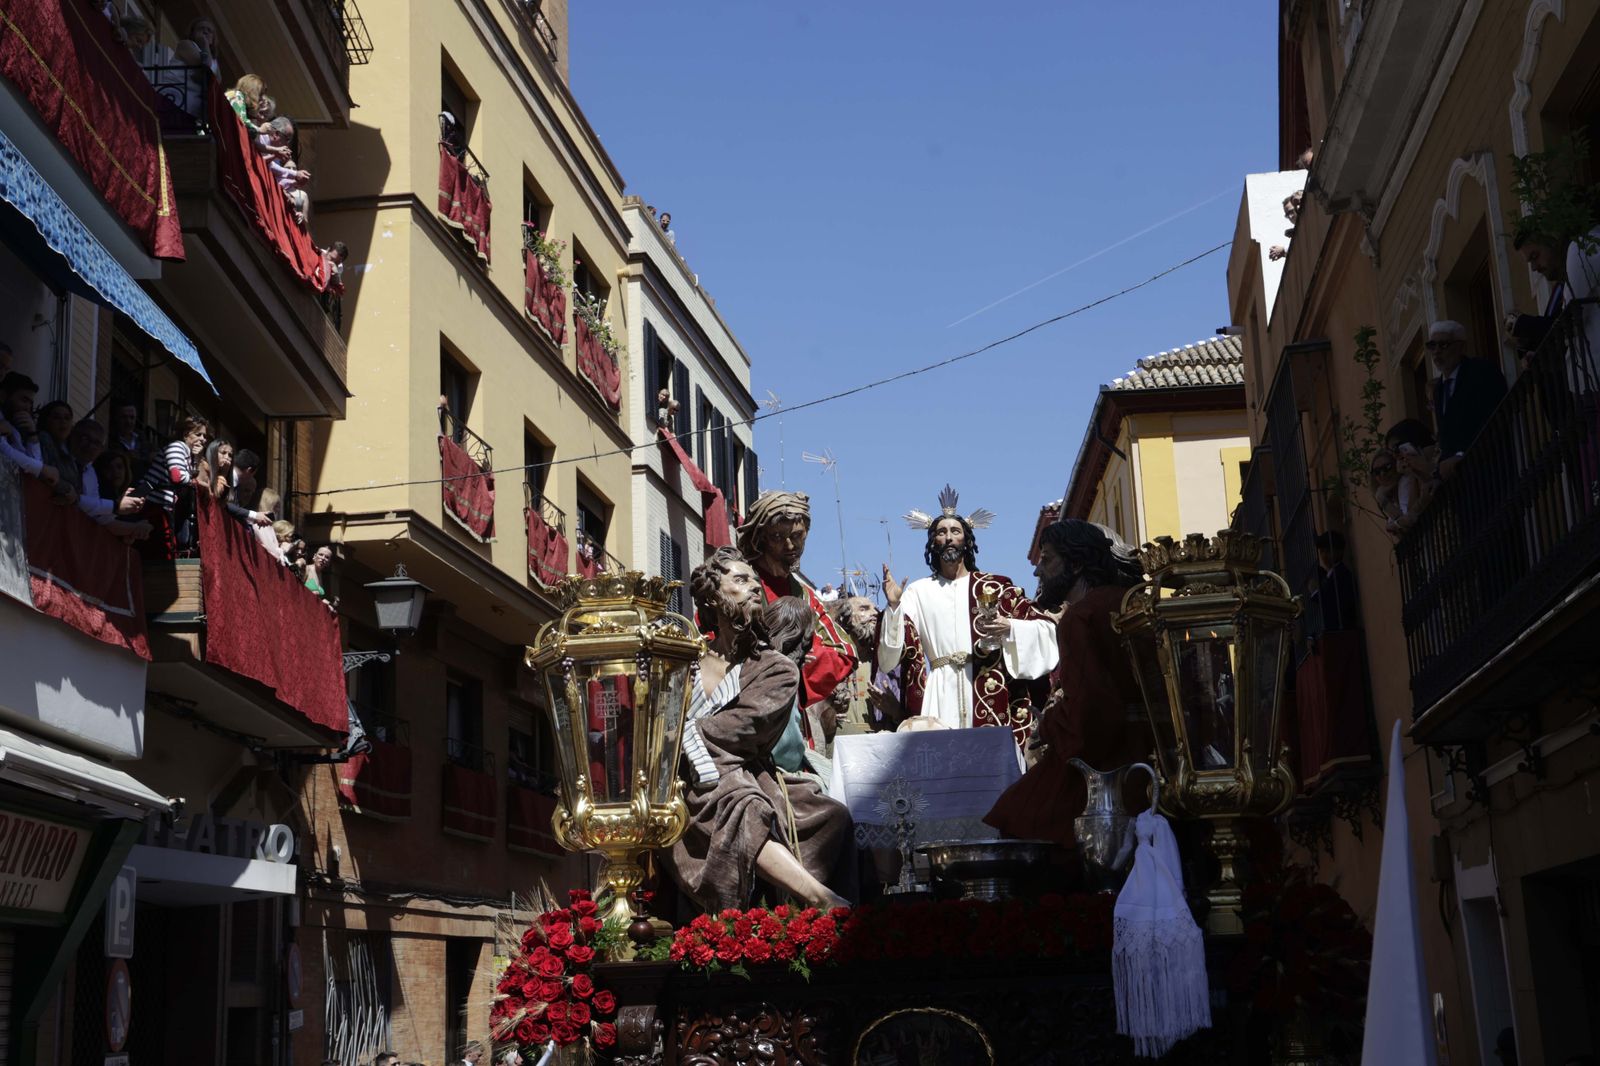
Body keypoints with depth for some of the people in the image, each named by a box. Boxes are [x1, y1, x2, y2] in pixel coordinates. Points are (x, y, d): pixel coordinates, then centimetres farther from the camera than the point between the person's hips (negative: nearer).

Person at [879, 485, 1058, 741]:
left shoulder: (994, 586, 12)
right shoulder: (918, 592, 12)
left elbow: (1045, 628, 7)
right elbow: (895, 650, 5)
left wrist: (1009, 628, -9)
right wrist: (893, 605, -7)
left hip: (990, 690, 0)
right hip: (941, 693, 0)